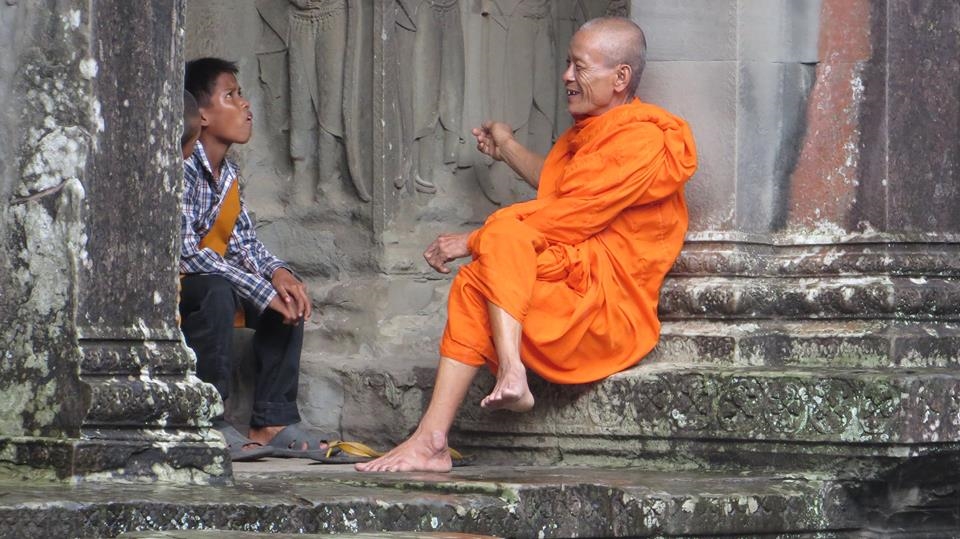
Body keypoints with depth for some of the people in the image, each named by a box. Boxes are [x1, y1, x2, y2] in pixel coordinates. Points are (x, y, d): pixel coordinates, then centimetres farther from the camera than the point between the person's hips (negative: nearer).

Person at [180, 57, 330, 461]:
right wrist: (262, 290, -27)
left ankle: (273, 423, -6)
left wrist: (277, 272, -13)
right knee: (215, 290, -35)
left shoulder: (228, 175, 10)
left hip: (207, 290, 9)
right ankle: (209, 425, -30)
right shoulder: (181, 169, -20)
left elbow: (245, 244, 10)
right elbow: (185, 253, -27)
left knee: (287, 296, -2)